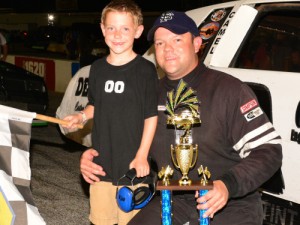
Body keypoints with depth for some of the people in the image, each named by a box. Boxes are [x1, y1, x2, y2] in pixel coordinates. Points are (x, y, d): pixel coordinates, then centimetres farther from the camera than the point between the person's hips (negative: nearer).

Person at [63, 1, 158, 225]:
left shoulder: (145, 69, -8)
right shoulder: (98, 68, 6)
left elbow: (152, 115, -7)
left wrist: (142, 155, -10)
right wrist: (81, 116, -1)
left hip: (133, 164, -5)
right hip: (102, 161, 5)